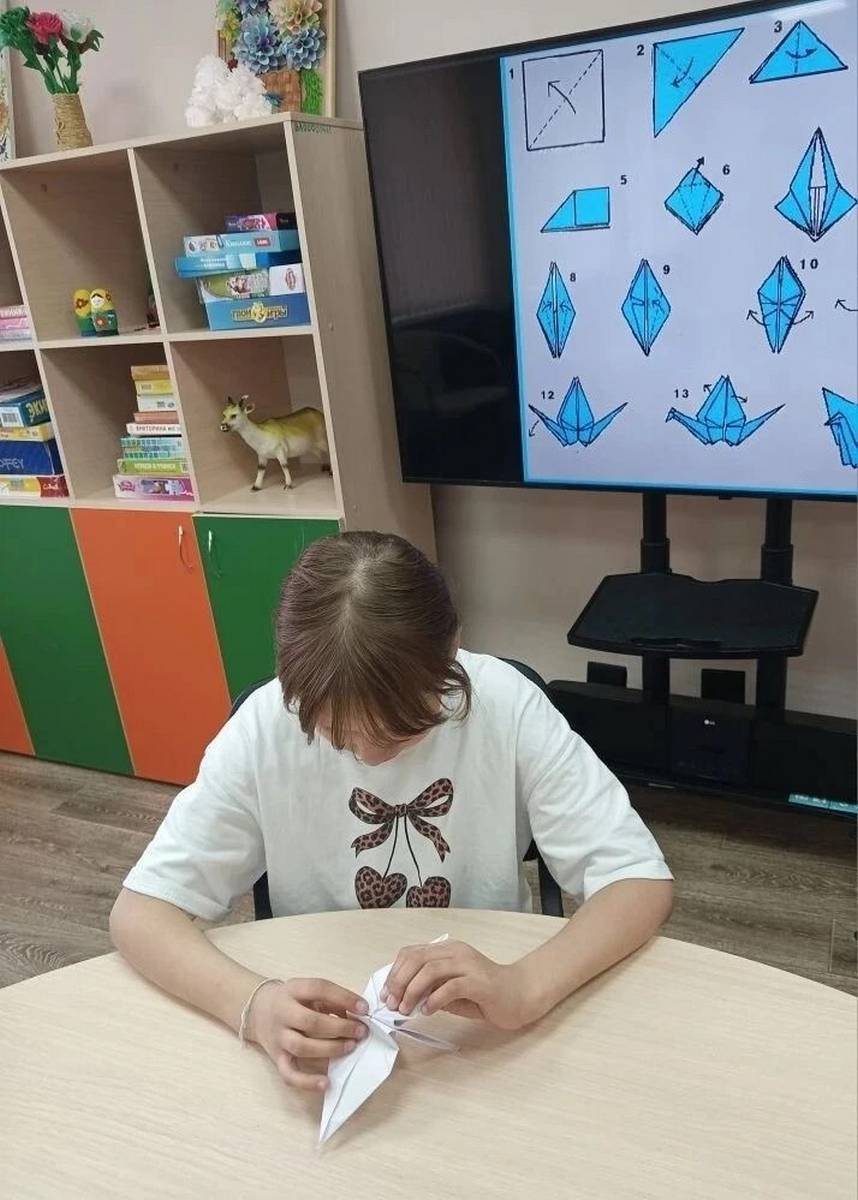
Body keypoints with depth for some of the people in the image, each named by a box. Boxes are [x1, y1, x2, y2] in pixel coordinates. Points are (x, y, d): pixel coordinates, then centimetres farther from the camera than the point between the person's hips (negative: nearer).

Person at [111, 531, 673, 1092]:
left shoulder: (506, 706, -18)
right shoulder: (266, 724, -16)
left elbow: (642, 880, -17)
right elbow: (139, 910, -14)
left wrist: (523, 987, -33)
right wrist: (255, 1004, -31)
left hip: (485, 1025, 2)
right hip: (324, 1032, -1)